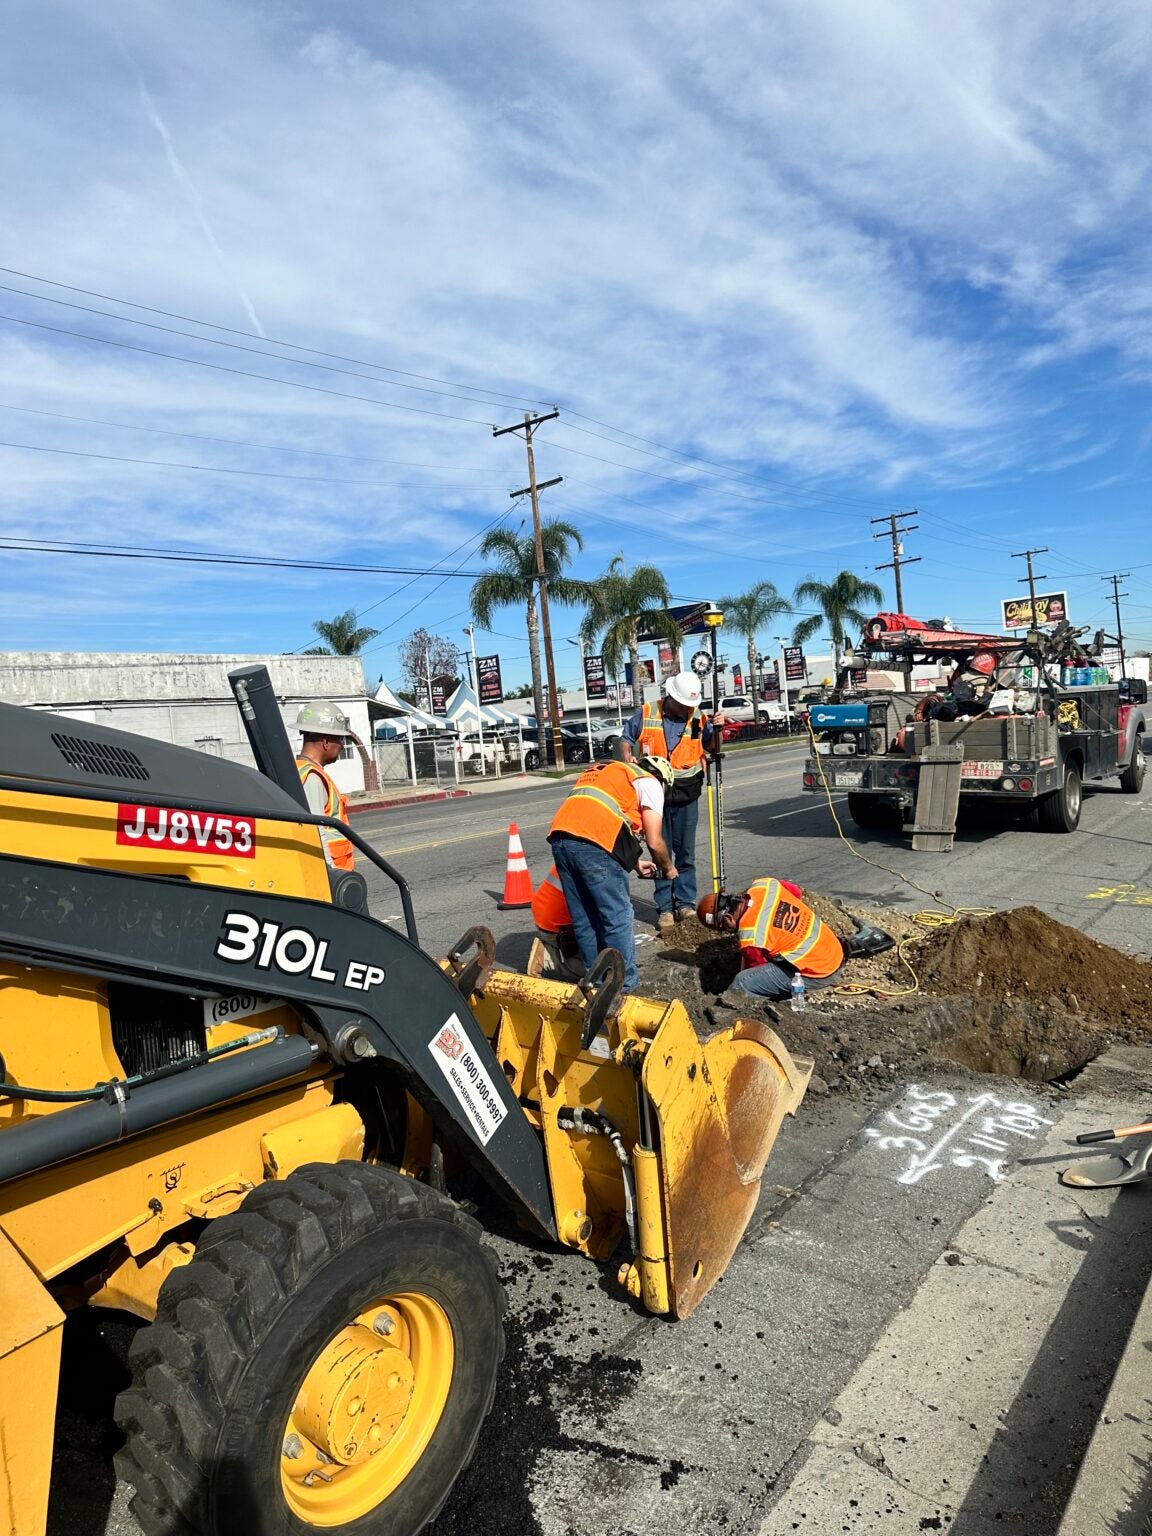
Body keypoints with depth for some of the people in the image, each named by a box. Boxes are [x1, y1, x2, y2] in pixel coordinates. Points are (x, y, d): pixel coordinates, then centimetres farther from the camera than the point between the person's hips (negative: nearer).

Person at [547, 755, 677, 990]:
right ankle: (626, 983, 14)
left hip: (560, 837, 8)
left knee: (582, 919, 16)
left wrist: (635, 862, 43)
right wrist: (668, 869, 26)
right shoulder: (650, 783, 12)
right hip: (592, 845, -7)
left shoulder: (606, 772, 34)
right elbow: (654, 842, 8)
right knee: (618, 918, 6)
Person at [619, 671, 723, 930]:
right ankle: (664, 907, 11)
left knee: (685, 852, 7)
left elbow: (712, 748, 9)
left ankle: (685, 903, 17)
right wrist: (627, 756, -12)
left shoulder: (698, 718, 2)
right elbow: (625, 739, 8)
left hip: (686, 793, 1)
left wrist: (716, 729, -10)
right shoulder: (646, 714, -1)